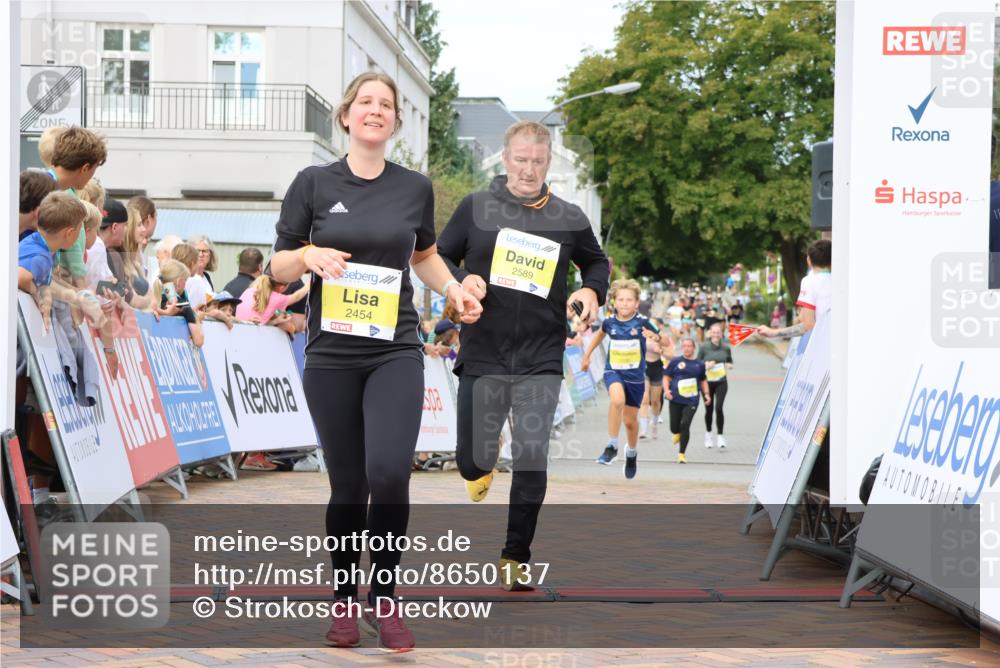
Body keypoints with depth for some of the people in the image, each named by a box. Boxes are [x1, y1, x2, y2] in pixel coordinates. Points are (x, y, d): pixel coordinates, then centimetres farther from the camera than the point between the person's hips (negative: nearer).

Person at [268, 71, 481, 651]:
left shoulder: (415, 188, 6)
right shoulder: (314, 183, 1)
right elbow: (279, 265, 6)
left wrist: (454, 289, 4)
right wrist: (309, 255, -16)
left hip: (396, 352, 0)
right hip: (332, 356, 0)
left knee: (389, 472, -17)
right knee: (347, 483, 4)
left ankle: (384, 601, 1)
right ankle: (344, 602, 23)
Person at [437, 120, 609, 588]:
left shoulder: (568, 218, 4)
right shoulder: (475, 209, 0)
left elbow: (596, 262, 19)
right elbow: (439, 256, 8)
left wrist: (591, 291, -2)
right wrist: (461, 280, -13)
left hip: (541, 360, 0)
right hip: (482, 356, 0)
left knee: (532, 460, -8)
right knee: (472, 462, 7)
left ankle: (516, 557, 10)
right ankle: (484, 466, 47)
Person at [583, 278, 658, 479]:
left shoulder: (642, 322, -12)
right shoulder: (609, 322, -5)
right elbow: (600, 334, 19)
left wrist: (658, 338, -27)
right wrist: (587, 355, 25)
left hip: (635, 375, 0)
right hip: (613, 372, 0)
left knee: (630, 420, 12)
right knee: (618, 400, -33)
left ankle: (632, 453, 43)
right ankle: (612, 446, -18)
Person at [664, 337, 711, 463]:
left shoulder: (699, 364, 9)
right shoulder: (675, 361, 3)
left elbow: (703, 381, 21)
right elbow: (666, 377, 4)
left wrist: (706, 394, 9)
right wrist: (666, 390, -12)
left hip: (691, 401, 0)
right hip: (676, 400, 0)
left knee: (685, 425, -12)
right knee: (674, 427, 3)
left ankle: (681, 453, 1)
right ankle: (677, 433, 43)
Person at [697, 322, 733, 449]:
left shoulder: (726, 348, 2)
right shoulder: (703, 347, -4)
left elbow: (730, 362, 16)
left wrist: (729, 366, -6)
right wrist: (706, 366, -18)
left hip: (721, 382, 0)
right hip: (707, 381, 0)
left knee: (719, 407, -14)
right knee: (709, 409, 10)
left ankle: (720, 436, -5)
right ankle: (708, 433, 33)